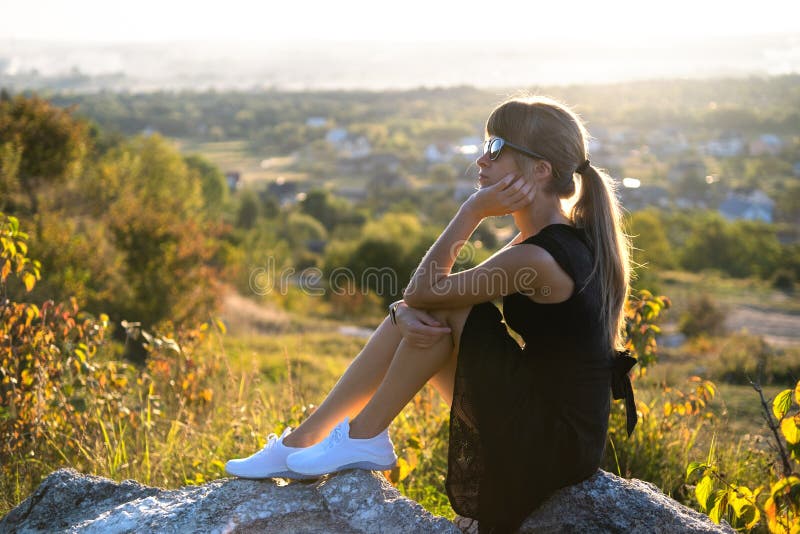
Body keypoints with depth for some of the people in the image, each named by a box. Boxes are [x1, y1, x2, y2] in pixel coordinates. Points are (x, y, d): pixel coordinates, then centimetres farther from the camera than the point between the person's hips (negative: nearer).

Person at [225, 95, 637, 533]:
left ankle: (364, 438, 0)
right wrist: (406, 312, -14)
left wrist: (473, 211, -12)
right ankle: (302, 442, 8)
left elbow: (423, 289, -16)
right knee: (415, 319, 4)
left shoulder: (538, 258, -23)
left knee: (435, 305, -13)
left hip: (547, 446, -9)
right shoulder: (567, 239, 8)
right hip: (560, 434, 9)